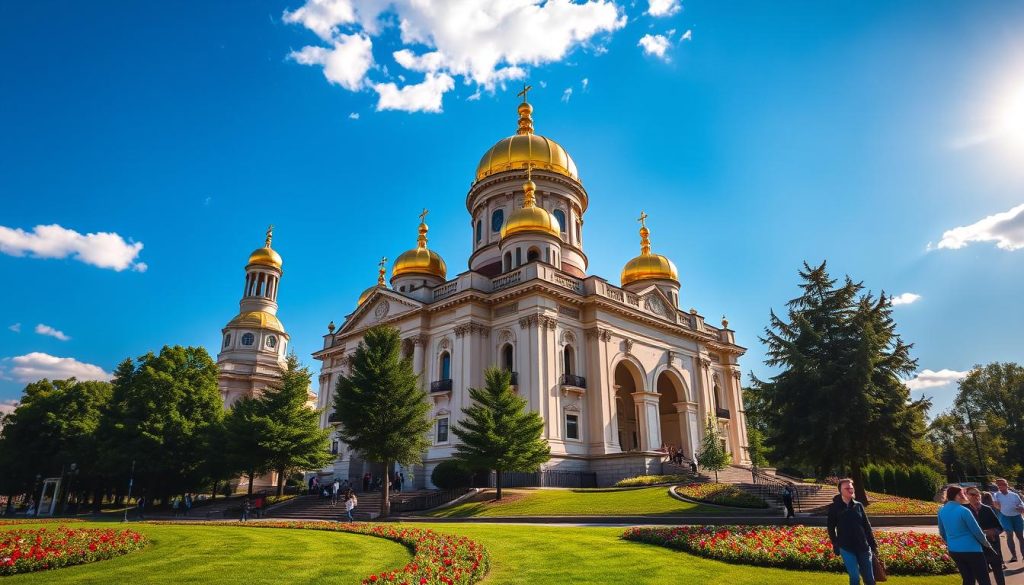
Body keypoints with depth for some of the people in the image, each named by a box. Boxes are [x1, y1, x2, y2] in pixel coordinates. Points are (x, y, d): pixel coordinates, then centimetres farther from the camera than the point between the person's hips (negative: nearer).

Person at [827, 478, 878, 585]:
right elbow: (831, 528, 1)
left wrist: (873, 544, 7)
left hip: (863, 547, 3)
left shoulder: (858, 505, 4)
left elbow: (866, 526, 9)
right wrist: (835, 545, -3)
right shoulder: (834, 507, -5)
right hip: (846, 548, -3)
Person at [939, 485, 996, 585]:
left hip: (953, 550, 6)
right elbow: (976, 531, -7)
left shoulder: (942, 510, 2)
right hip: (971, 549, -6)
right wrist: (986, 543, 12)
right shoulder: (963, 510, -16)